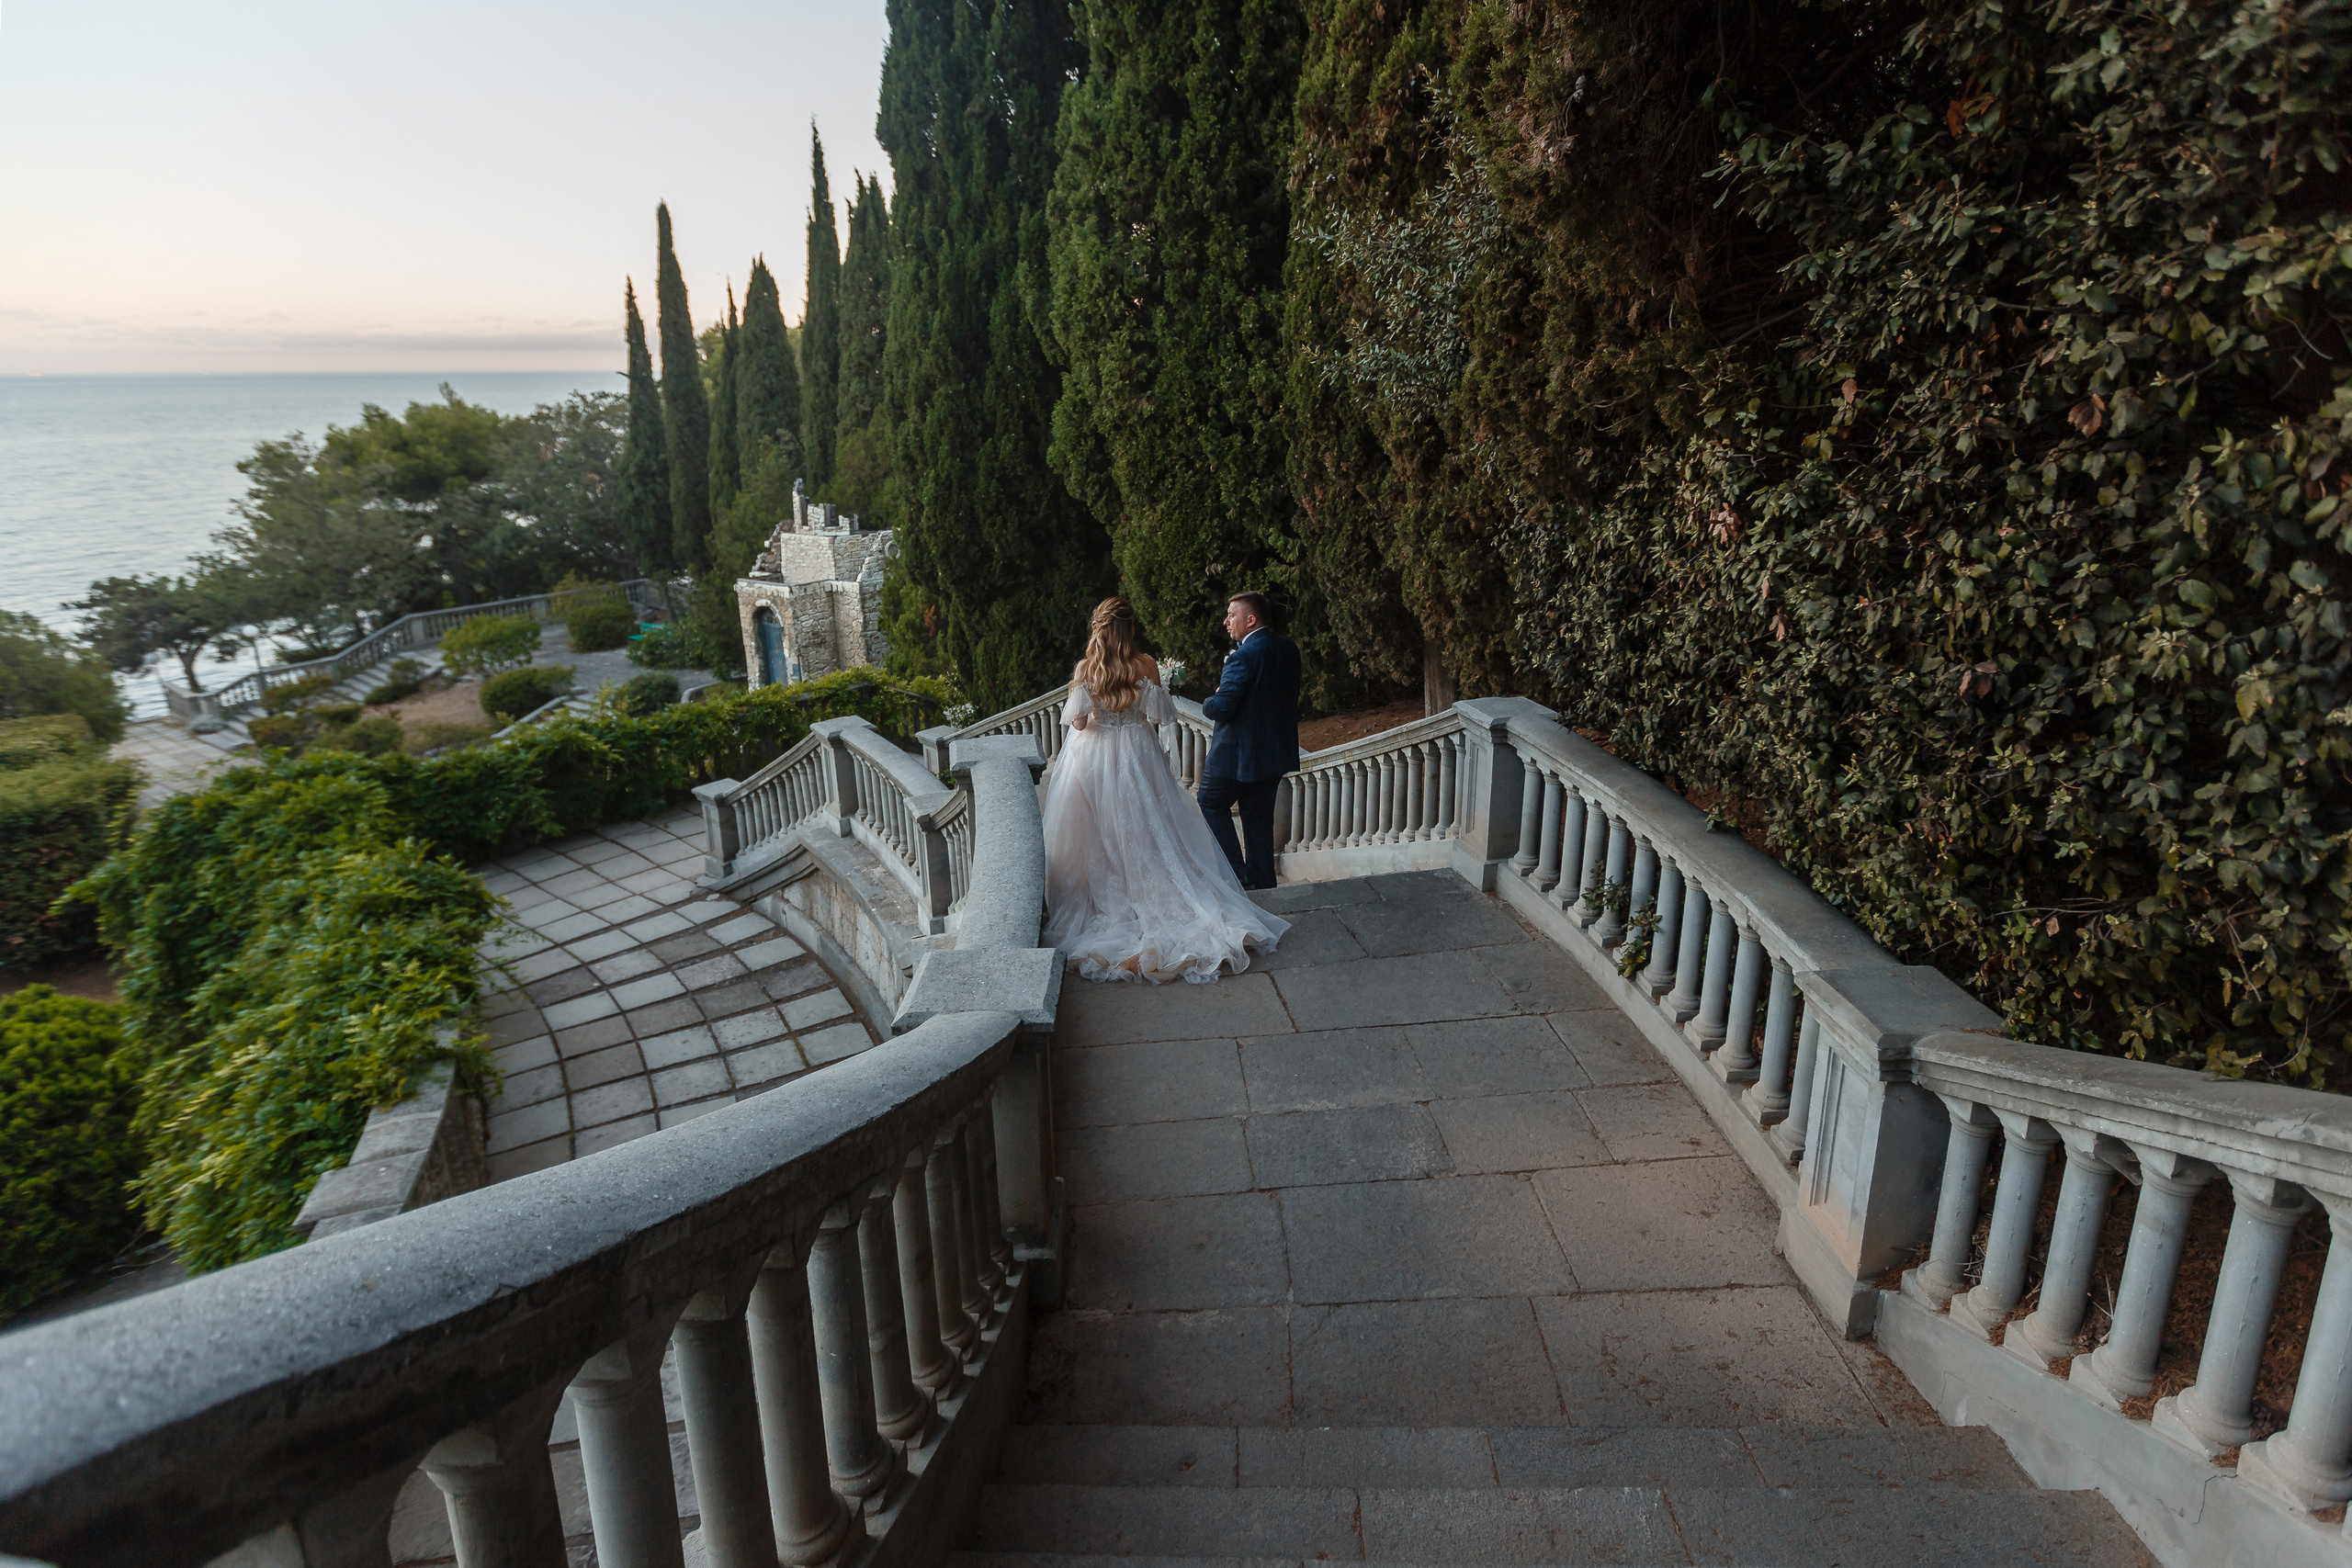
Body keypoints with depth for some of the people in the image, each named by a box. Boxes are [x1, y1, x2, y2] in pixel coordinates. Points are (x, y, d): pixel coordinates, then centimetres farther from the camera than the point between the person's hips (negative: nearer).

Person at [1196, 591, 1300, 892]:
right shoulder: (1288, 648, 4)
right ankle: (1262, 880, 20)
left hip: (1239, 753, -8)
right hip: (1278, 750, 8)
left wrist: (1208, 704, -3)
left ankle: (1235, 872, 6)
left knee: (1212, 804, 11)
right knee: (1260, 816, 15)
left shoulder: (1243, 657, -22)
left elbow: (1221, 707, -25)